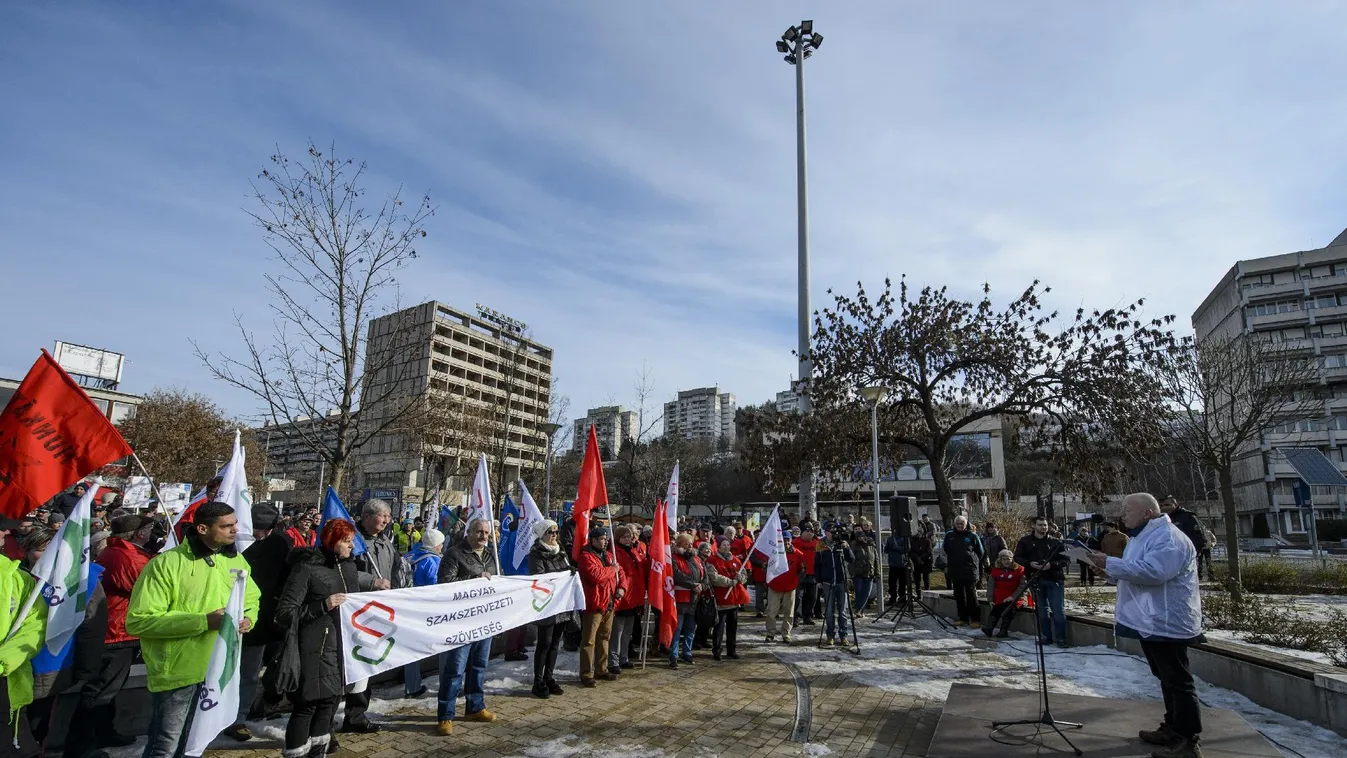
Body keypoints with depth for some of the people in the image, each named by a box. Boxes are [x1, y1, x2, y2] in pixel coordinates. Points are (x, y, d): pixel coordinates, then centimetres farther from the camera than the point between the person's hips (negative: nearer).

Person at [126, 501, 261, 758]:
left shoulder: (235, 560, 3)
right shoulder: (166, 564, -16)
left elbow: (251, 600, 17)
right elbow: (138, 621, -20)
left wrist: (248, 619, -7)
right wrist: (203, 621, -26)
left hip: (219, 670, 6)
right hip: (177, 671, -6)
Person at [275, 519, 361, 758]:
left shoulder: (348, 566, 10)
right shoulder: (306, 567, -11)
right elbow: (285, 611, -14)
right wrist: (323, 606, -22)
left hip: (342, 646, 7)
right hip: (315, 648, -6)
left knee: (330, 700, 13)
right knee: (308, 704, -1)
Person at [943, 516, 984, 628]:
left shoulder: (972, 536, -2)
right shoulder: (949, 535, 7)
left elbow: (980, 552, 10)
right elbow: (945, 551, 20)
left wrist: (973, 562, 6)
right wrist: (947, 565, 16)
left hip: (970, 571, -4)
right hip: (955, 570, 4)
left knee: (971, 595, -6)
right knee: (959, 596, 9)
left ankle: (975, 619, 0)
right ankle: (963, 618, 18)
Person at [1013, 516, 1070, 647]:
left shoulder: (1056, 542, 2)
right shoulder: (1025, 541, 6)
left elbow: (1067, 560, 1)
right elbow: (1017, 557, 8)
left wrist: (1052, 564, -15)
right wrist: (1029, 563, -11)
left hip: (1055, 580, -1)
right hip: (1036, 580, 2)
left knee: (1059, 610, -2)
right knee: (1042, 610, 10)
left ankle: (1061, 638, 8)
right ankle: (1046, 637, 19)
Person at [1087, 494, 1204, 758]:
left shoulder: (1167, 537, -18)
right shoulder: (1145, 536, 16)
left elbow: (1152, 571, -32)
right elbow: (1133, 573, 23)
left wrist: (1110, 563, -26)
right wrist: (1110, 570, 5)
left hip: (1166, 623, -11)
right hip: (1151, 622, 11)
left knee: (1178, 682, -3)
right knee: (1167, 679, 19)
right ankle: (1173, 729, 29)